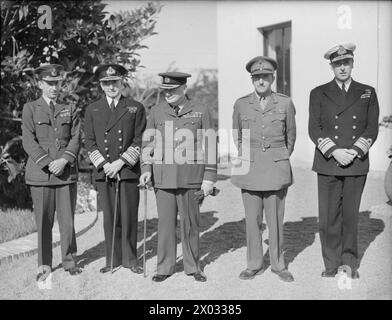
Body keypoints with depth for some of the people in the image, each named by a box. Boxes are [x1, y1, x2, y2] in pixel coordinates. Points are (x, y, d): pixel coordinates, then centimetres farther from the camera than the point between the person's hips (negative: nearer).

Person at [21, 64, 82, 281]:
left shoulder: (70, 110, 14)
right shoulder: (30, 109, 8)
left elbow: (76, 138, 4)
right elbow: (29, 141, -1)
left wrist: (63, 160, -11)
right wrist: (48, 163, -12)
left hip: (67, 172, 1)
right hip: (40, 173, -1)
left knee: (67, 220, 1)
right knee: (43, 222, 3)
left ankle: (69, 261, 16)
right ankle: (44, 265, 15)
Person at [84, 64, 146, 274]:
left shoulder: (136, 108, 6)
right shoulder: (92, 110, 11)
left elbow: (139, 141, 0)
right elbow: (90, 143, 7)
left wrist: (121, 162, -10)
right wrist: (104, 165, -7)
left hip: (129, 170, -1)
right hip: (103, 171, 1)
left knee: (129, 216, 2)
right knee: (110, 217, 5)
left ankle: (130, 259, 15)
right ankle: (113, 259, 17)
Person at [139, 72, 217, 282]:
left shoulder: (200, 112, 2)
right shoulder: (156, 112, 7)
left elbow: (209, 146, 2)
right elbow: (148, 142, 12)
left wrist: (209, 178, -2)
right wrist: (146, 169, -1)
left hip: (190, 178, -1)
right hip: (163, 177, 2)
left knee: (190, 224, 6)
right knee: (165, 223, 5)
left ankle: (193, 267, 21)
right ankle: (165, 267, 17)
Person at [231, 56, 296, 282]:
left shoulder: (285, 103, 0)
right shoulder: (241, 104, 3)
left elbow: (291, 137, 13)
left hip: (276, 169, -1)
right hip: (250, 169, 1)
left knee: (276, 219, 5)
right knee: (253, 219, 6)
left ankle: (279, 265, 20)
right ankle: (254, 265, 20)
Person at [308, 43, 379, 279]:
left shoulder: (367, 93, 10)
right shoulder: (318, 94, 7)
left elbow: (372, 128, 5)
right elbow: (314, 129, 1)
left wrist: (354, 152, -9)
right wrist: (334, 152, -12)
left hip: (357, 164, 1)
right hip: (328, 164, 0)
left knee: (351, 215, 5)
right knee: (328, 217, 0)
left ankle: (349, 263, 18)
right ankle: (332, 264, 11)